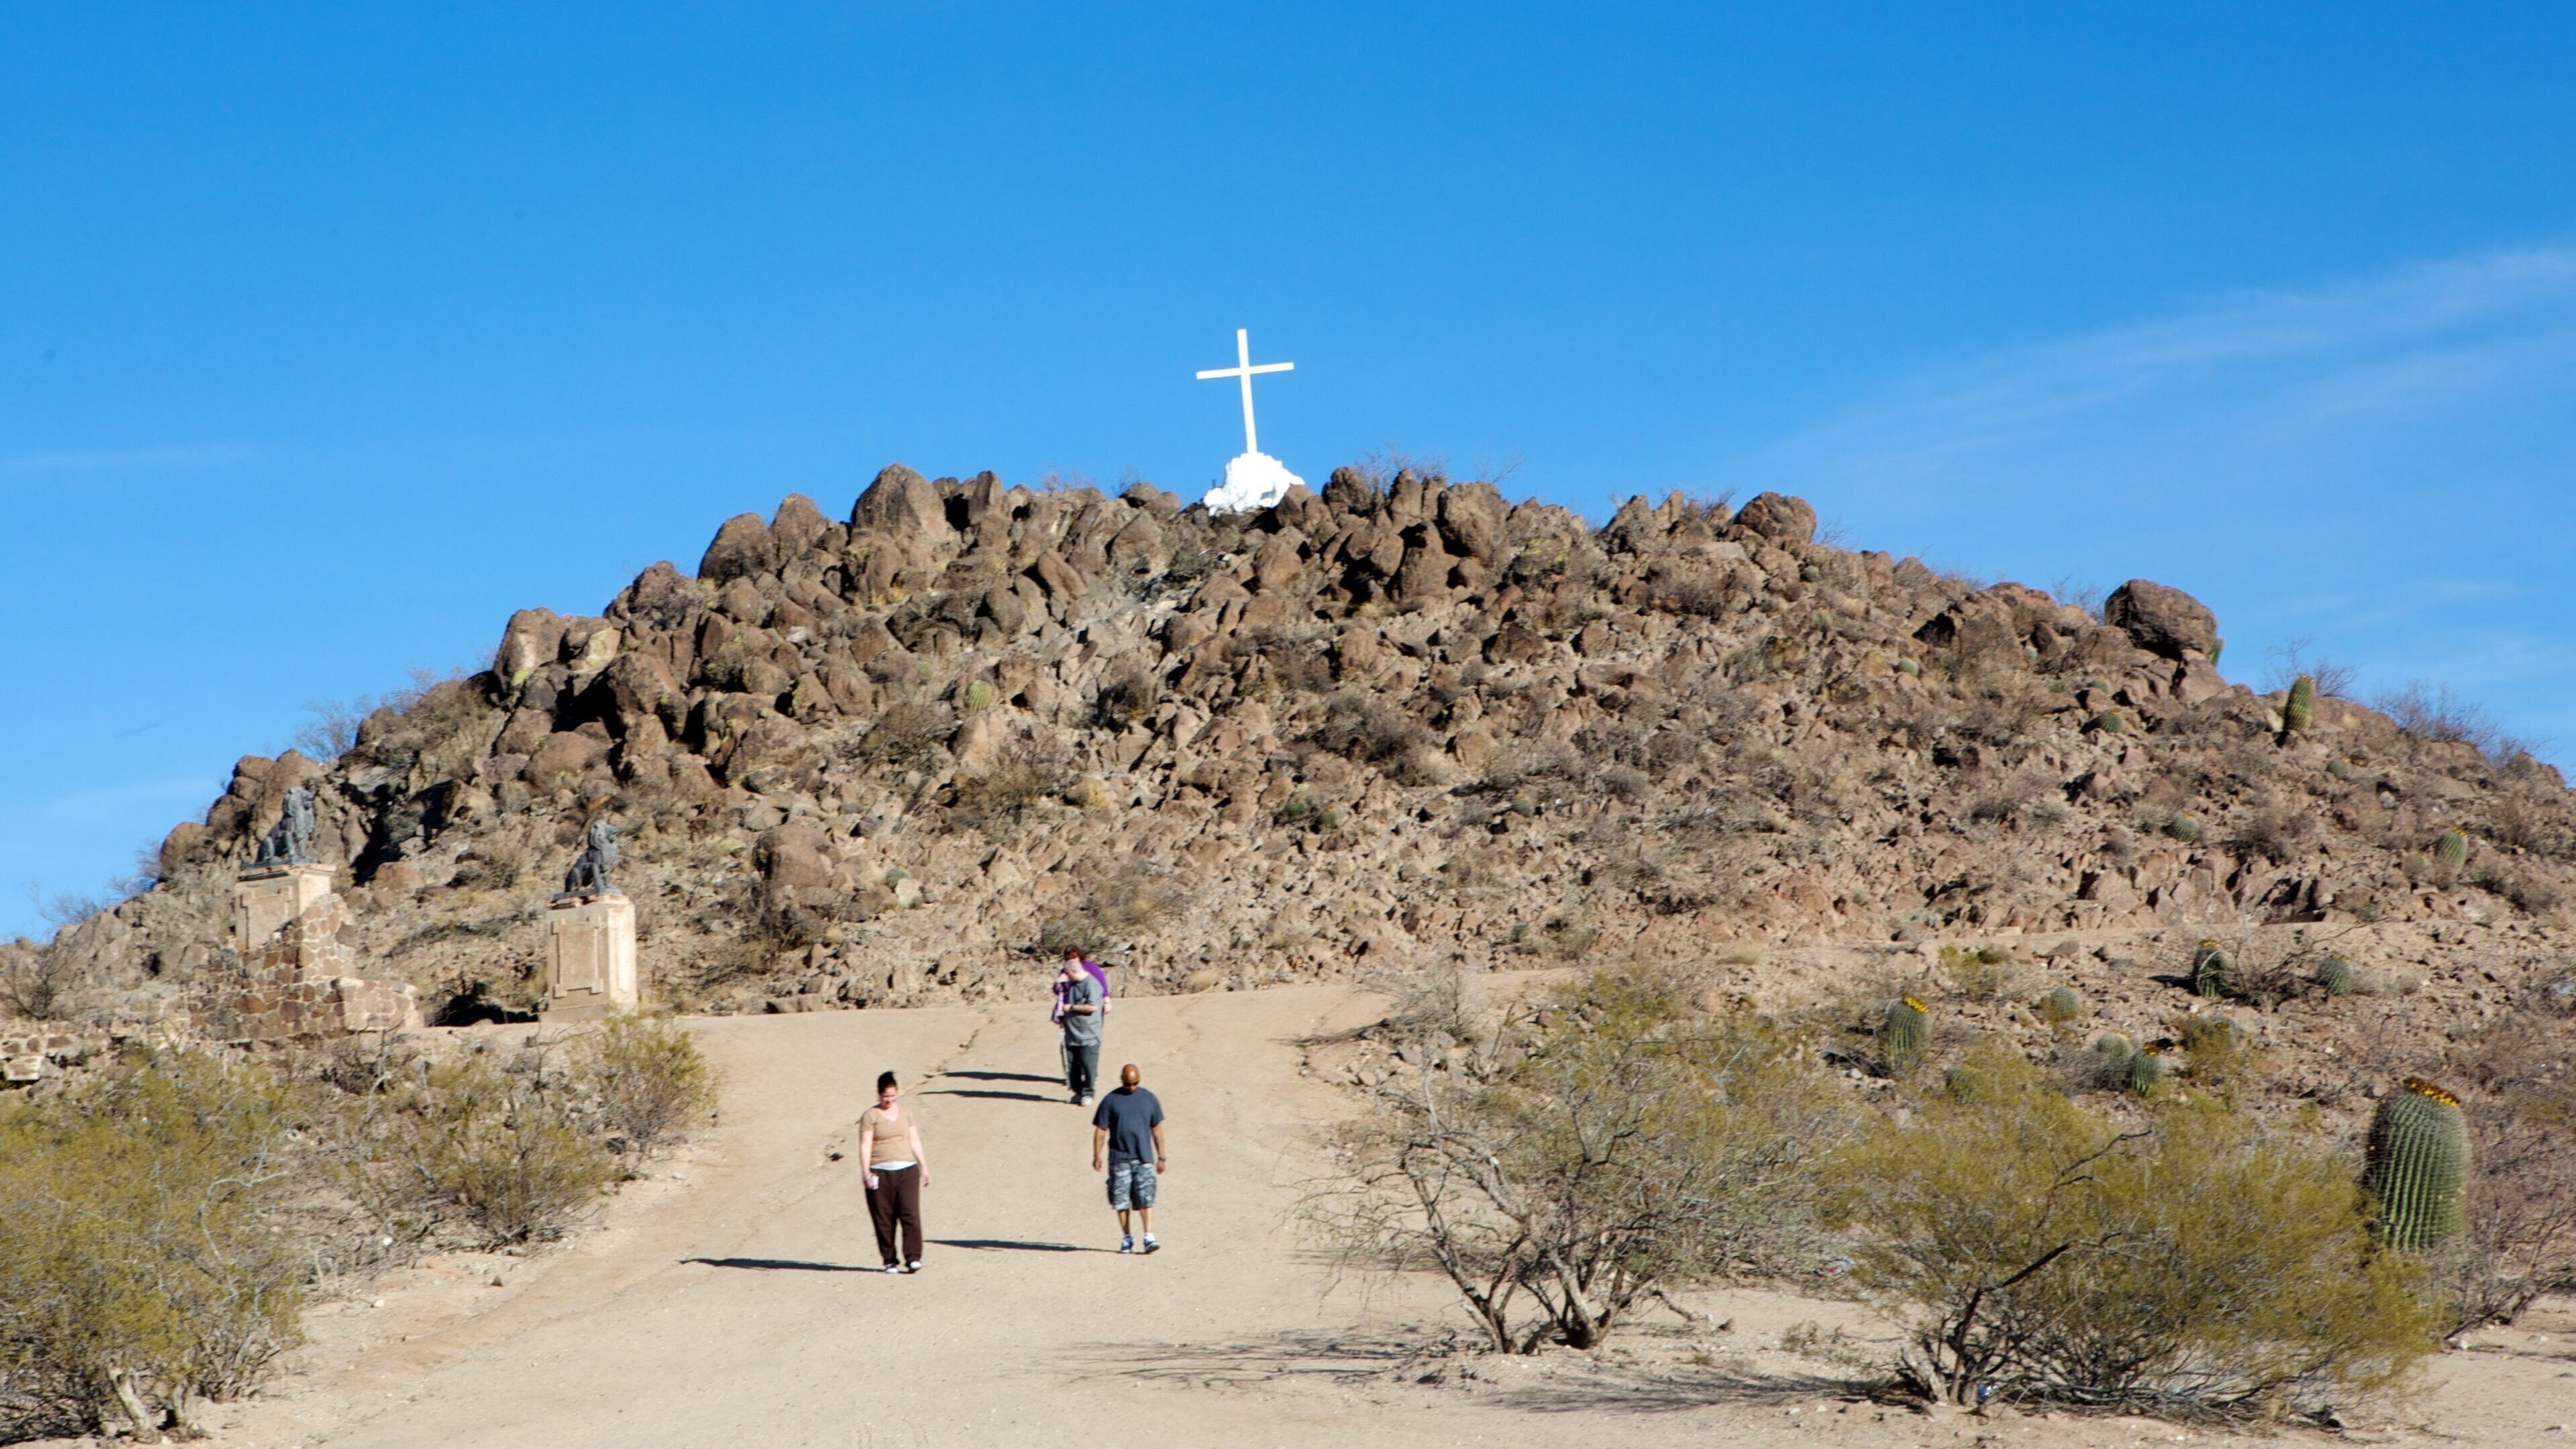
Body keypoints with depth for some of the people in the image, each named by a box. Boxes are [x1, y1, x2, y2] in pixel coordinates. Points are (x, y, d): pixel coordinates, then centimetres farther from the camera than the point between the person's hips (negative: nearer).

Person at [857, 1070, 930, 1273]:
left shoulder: (906, 1114, 16)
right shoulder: (870, 1116, 3)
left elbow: (915, 1142, 20)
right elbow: (865, 1145, -3)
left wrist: (924, 1167, 16)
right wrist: (866, 1171, -14)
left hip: (907, 1170, 2)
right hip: (880, 1173, -2)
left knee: (910, 1214, -10)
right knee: (884, 1219, -1)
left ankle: (913, 1258, -13)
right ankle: (890, 1260, 7)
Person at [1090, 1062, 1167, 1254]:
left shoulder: (1149, 1099, 6)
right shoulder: (1111, 1100, 1)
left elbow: (1157, 1130, 13)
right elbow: (1100, 1130, 2)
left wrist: (1161, 1157, 12)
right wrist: (1097, 1157, -4)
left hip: (1144, 1159, 0)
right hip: (1119, 1158, 0)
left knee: (1146, 1199, -7)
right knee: (1122, 1200, 2)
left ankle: (1149, 1237, -8)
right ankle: (1126, 1238, 12)